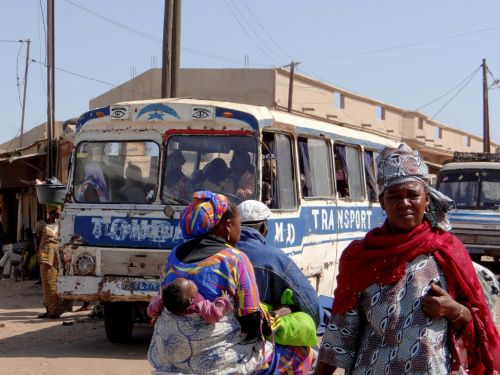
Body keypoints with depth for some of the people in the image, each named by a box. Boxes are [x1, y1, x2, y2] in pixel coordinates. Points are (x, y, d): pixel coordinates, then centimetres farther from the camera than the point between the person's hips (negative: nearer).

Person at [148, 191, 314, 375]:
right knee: (301, 353, 10)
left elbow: (162, 305, 14)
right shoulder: (235, 259, -12)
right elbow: (251, 322, -13)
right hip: (217, 360, -7)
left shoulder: (174, 256, 6)